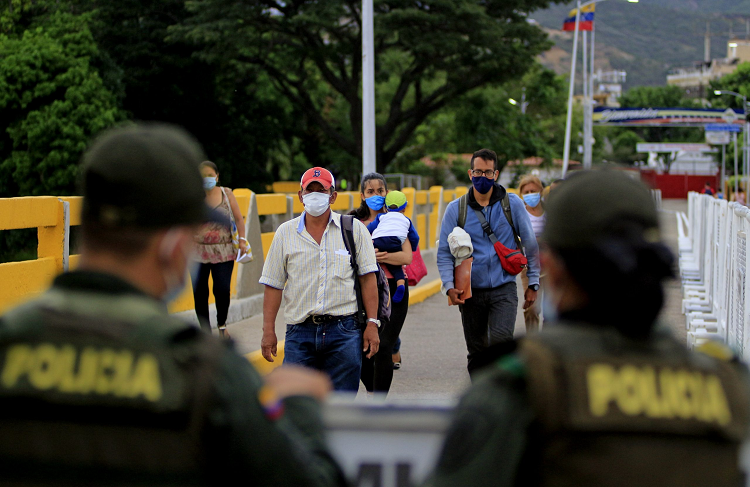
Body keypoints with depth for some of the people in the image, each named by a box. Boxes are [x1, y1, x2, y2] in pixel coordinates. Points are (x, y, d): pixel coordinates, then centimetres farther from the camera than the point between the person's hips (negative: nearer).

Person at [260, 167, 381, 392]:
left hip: (344, 331, -1)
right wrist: (268, 330, 2)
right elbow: (273, 284, 8)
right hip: (300, 331, 1)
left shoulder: (355, 229, 6)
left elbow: (368, 278, 5)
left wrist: (372, 323, -2)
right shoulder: (286, 233, 8)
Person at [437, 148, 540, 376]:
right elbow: (444, 252, 4)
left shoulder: (512, 203, 1)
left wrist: (533, 283, 6)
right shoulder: (455, 209, 3)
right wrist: (449, 286, -10)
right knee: (477, 352, 9)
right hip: (471, 292, 2)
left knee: (501, 339, -24)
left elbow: (530, 244, 8)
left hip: (504, 289, -2)